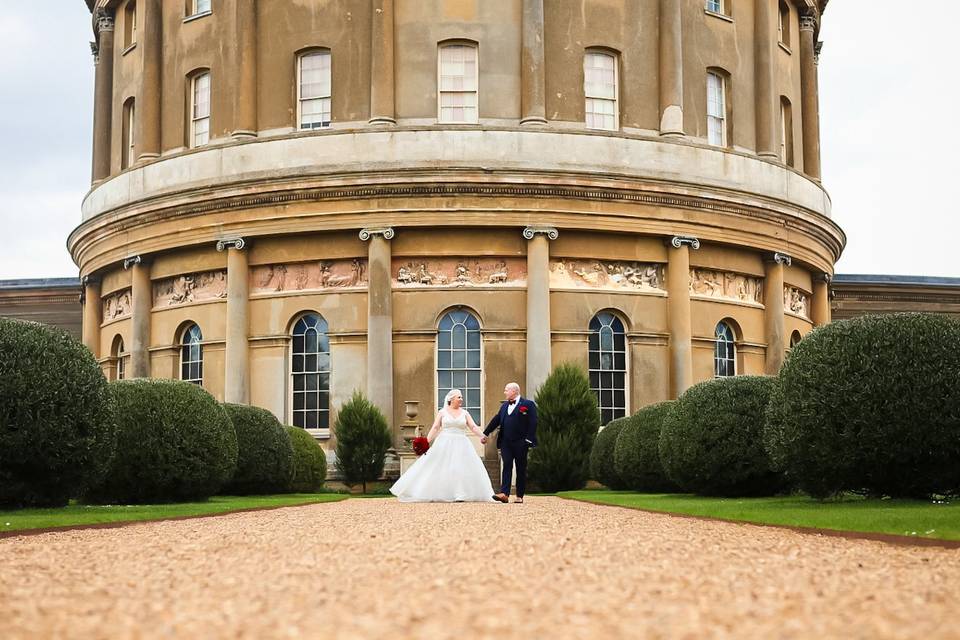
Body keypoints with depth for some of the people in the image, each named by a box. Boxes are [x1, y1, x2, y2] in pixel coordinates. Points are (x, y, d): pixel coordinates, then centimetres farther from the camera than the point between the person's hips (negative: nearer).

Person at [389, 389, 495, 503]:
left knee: (462, 469, -7)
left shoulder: (464, 413, 9)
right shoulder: (442, 412, 4)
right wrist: (427, 441, -10)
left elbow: (473, 427, 1)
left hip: (461, 445, 2)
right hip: (444, 445, -2)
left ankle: (461, 495, -5)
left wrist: (482, 435, -16)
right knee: (438, 468, -3)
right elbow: (435, 427, 0)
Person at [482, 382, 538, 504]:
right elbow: (496, 420, 20)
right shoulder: (504, 406, 18)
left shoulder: (528, 404, -3)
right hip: (506, 442, 5)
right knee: (507, 466, -4)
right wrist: (485, 434, 18)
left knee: (521, 469, 2)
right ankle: (504, 494, -13)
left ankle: (520, 496, 6)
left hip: (520, 443, -5)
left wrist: (529, 441, -15)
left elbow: (533, 424, -8)